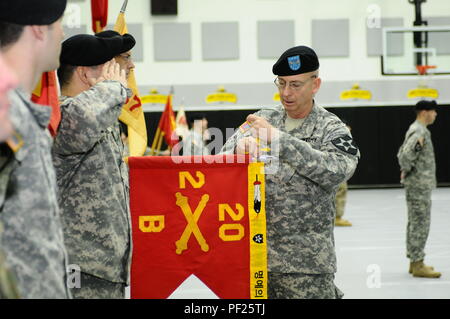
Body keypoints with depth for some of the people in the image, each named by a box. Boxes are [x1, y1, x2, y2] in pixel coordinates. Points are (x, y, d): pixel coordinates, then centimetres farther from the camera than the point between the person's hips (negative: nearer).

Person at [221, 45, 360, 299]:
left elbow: (336, 170, -18)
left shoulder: (331, 128, 0)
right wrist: (241, 146, -20)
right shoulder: (264, 120, 10)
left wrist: (278, 138, -20)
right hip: (256, 252, 3)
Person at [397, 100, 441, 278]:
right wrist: (407, 170, -15)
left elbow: (402, 153, 24)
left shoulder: (416, 130, 16)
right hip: (419, 185, -11)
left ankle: (415, 262, 21)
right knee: (420, 224, -8)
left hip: (417, 185, 11)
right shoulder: (419, 132, -17)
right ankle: (417, 265, -6)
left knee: (415, 223, 14)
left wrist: (405, 170, 14)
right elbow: (406, 154, -30)